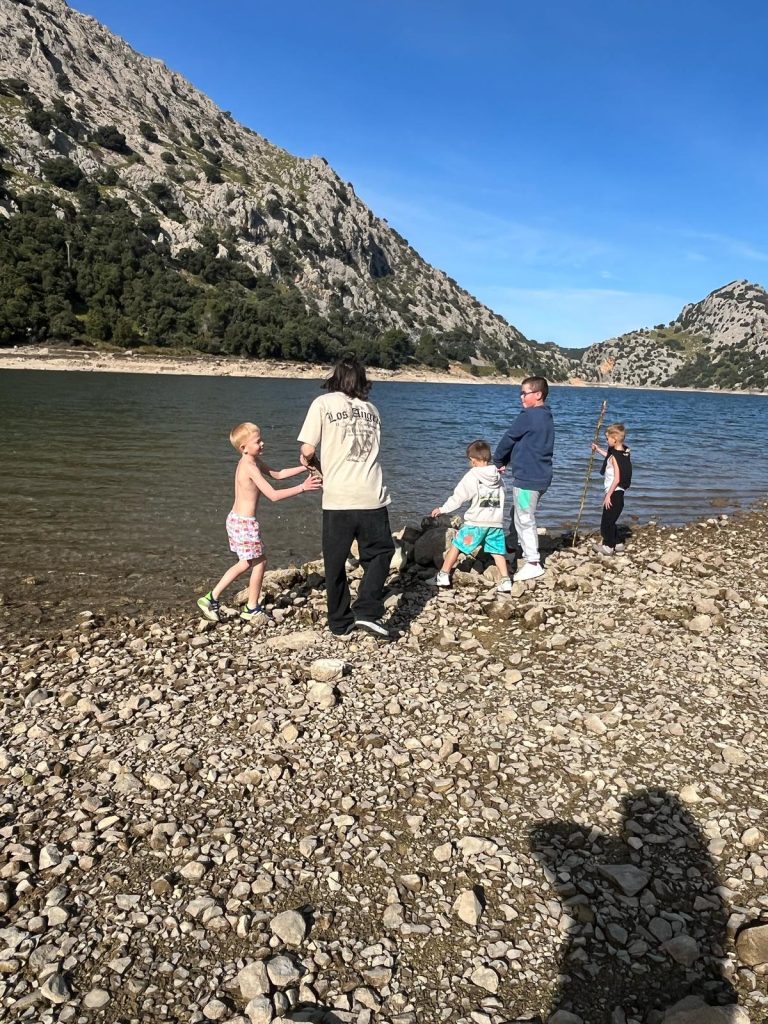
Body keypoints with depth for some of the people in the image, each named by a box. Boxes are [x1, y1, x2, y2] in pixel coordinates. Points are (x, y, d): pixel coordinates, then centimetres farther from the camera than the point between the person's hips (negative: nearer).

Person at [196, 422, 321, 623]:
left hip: (236, 519, 10)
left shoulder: (253, 461, 8)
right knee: (259, 562, 7)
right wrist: (302, 487, -24)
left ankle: (211, 598, 22)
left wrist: (304, 468, 9)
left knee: (245, 563, 20)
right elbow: (273, 495, -25)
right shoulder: (251, 468, -21)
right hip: (245, 523, -10)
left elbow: (277, 474, 17)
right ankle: (252, 608, 20)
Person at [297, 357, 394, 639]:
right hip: (373, 496, 2)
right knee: (379, 553, 18)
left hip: (338, 498, -2)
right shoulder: (371, 409, 14)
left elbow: (308, 450, -3)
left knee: (335, 562, 12)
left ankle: (340, 622, 20)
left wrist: (306, 461, 21)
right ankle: (367, 611, 4)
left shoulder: (323, 403, 3)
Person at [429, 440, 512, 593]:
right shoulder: (498, 476, 10)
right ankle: (505, 581, 0)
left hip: (476, 522, -5)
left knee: (456, 545, 6)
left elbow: (458, 497, -6)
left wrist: (442, 509, 4)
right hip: (496, 522, 5)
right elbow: (501, 496, 15)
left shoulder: (472, 476, -7)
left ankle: (443, 576, 11)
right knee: (498, 551, 10)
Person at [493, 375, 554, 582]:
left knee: (525, 520, -4)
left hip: (526, 477, -9)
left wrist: (498, 460, 9)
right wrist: (507, 460, 12)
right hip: (540, 476, 9)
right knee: (522, 518, 18)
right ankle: (529, 555, 24)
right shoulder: (547, 417, 14)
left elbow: (508, 439, -7)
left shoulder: (528, 416, -16)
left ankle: (533, 563, -1)